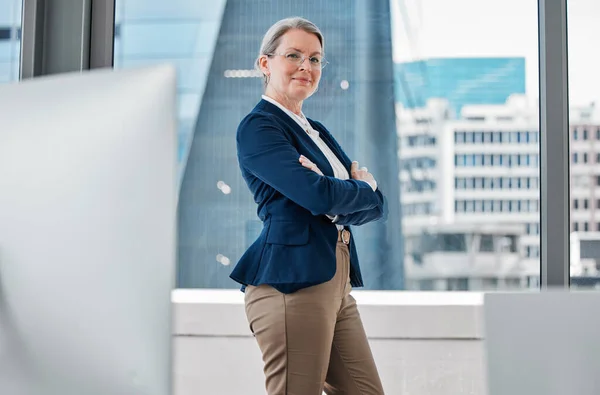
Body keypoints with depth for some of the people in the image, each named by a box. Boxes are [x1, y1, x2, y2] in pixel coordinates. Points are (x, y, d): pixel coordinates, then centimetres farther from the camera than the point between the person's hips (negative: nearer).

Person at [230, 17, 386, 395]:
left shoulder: (318, 132, 21)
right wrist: (362, 188, 2)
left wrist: (336, 194, -8)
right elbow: (320, 195, -18)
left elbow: (375, 206, 12)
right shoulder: (258, 127, -4)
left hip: (335, 283, 9)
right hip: (292, 282, -8)